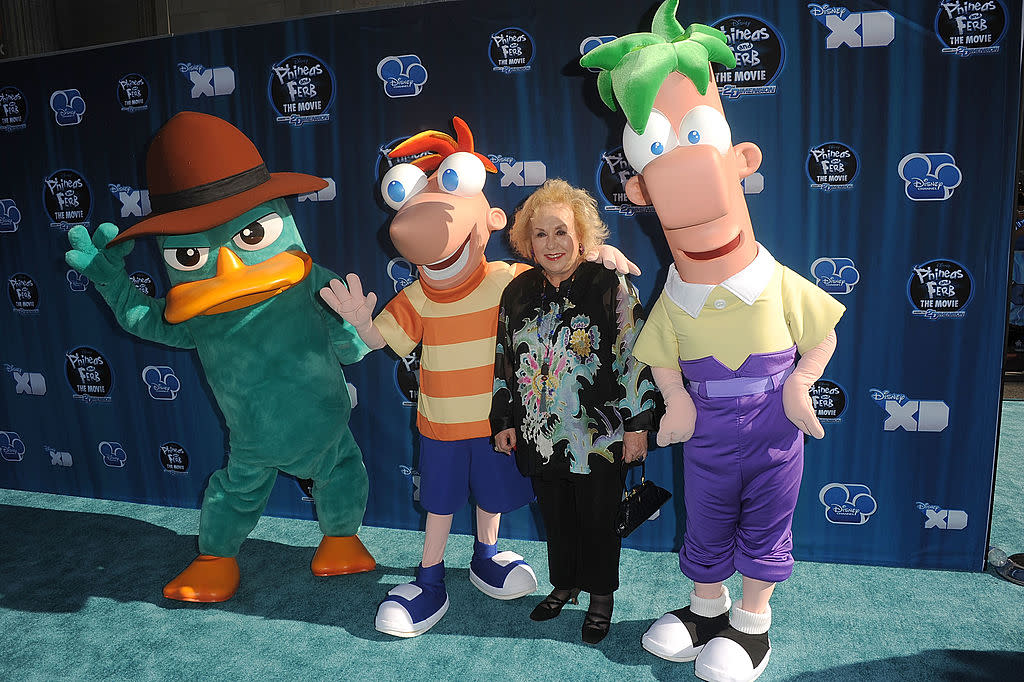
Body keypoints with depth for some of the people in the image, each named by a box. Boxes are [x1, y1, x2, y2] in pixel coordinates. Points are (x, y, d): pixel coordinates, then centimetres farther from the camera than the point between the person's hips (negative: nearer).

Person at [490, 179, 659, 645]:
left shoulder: (610, 287, -10)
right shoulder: (518, 292, 4)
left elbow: (635, 358, -10)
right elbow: (505, 361, 11)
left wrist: (637, 425, -11)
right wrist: (503, 421, 10)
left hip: (598, 437, -4)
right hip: (540, 436, 4)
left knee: (597, 517, 11)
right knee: (555, 514, 18)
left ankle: (600, 596, 34)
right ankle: (564, 583, 42)